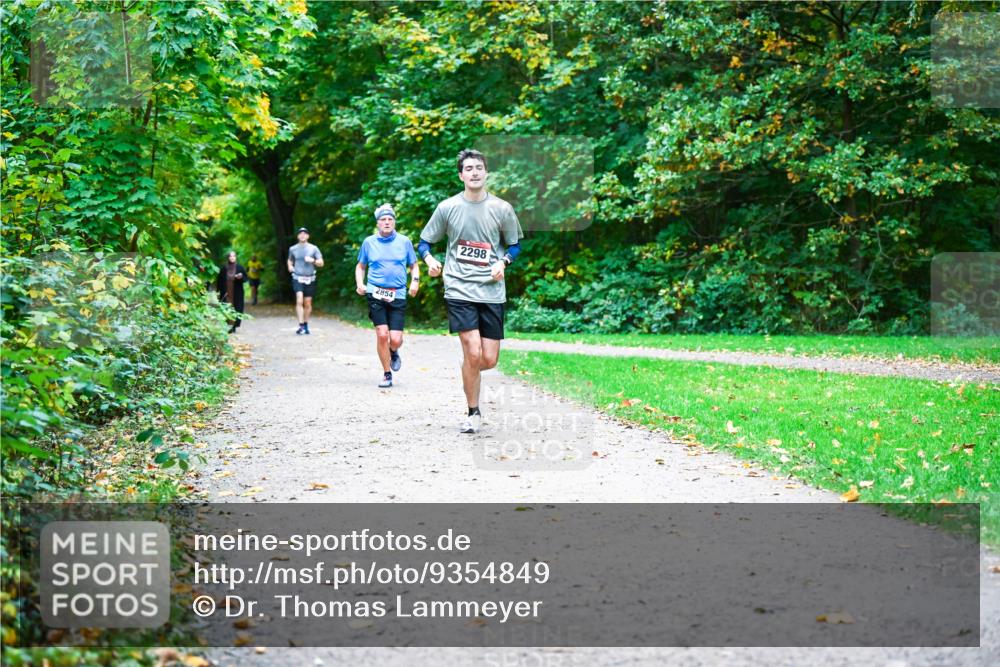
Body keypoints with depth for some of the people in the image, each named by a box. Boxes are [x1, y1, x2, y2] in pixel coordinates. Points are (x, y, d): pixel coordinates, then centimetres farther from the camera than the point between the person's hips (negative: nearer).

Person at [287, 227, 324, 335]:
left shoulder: (313, 248, 3)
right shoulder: (293, 249, 7)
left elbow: (321, 263, 4)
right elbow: (290, 260, 25)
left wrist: (313, 261, -15)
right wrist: (290, 266, 3)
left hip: (310, 279, 1)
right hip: (298, 278, -1)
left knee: (308, 303, 7)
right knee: (299, 301, -17)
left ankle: (306, 325, 23)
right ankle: (301, 326, -19)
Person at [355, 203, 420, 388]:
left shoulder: (404, 242, 7)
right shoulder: (369, 242, 7)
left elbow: (414, 265, 17)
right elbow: (360, 266, 19)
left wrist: (415, 281, -3)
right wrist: (360, 283, 2)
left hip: (398, 296, 0)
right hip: (376, 294, 0)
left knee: (396, 339, -7)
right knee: (382, 334, -11)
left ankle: (393, 352, 31)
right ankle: (387, 374, 6)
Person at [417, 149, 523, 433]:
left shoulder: (502, 209, 3)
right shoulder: (447, 207, 1)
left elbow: (515, 245, 15)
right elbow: (424, 242, 10)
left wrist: (503, 262, -5)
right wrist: (429, 259, -11)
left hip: (492, 290, 2)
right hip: (459, 289, -2)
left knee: (489, 360, -1)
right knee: (473, 353, -15)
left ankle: (468, 371, 36)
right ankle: (473, 413, 3)